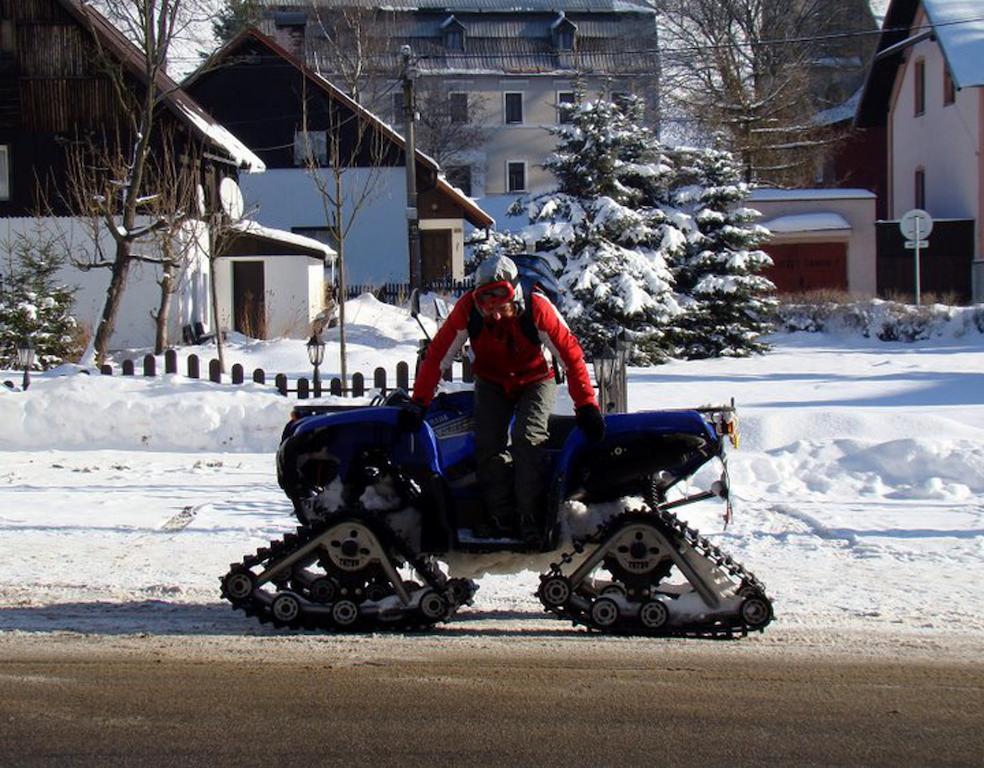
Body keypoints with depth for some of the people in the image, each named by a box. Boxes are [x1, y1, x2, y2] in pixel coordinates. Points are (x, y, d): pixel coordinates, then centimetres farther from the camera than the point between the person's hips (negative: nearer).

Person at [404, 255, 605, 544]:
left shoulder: (538, 308, -29)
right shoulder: (467, 309, -25)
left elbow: (571, 354, -26)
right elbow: (437, 354, -20)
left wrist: (586, 406, -29)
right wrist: (419, 402, -24)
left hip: (535, 381, -2)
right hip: (491, 382, 2)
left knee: (528, 439, -22)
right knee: (488, 443, -14)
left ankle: (531, 518, -15)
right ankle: (498, 515, -2)